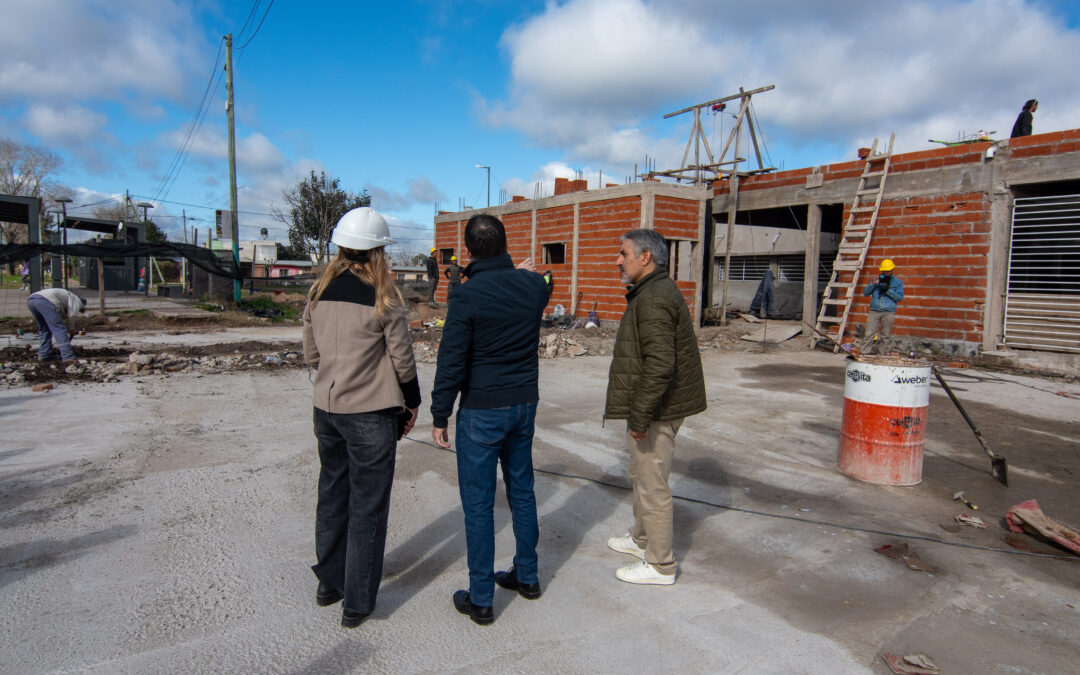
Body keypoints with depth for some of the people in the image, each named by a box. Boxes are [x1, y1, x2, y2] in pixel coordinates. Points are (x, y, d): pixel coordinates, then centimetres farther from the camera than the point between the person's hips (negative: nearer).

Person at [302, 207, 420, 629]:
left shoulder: (318, 292, 2)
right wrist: (412, 403, 5)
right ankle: (357, 603, 18)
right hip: (370, 415, -5)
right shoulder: (383, 297, -14)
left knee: (332, 494, 20)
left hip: (325, 409, 6)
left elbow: (310, 354, 9)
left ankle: (328, 582, 36)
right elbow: (402, 360, -9)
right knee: (367, 506, 7)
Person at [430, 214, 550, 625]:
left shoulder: (467, 296, -17)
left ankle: (480, 600, 16)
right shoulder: (533, 286, -2)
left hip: (482, 411, -5)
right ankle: (526, 575, 34)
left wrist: (439, 417, -8)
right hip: (525, 405, 6)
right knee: (522, 491, 19)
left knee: (478, 504, 5)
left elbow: (451, 363, -17)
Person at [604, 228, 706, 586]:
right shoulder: (655, 291, 14)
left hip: (655, 409, -11)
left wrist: (640, 416, -25)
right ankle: (642, 539, 40)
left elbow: (660, 365, -29)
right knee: (641, 475, 23)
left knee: (652, 483, 1)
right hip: (651, 406, 11)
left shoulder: (654, 299, -21)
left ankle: (660, 564, 15)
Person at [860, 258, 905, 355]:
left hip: (889, 312, -1)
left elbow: (900, 297, 2)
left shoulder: (898, 282, 11)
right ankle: (864, 353, -6)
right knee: (868, 334, -7)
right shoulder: (877, 280, 18)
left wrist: (888, 290, -12)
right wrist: (873, 284, -6)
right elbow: (865, 293, 10)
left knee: (885, 336, 2)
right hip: (874, 311, 1)